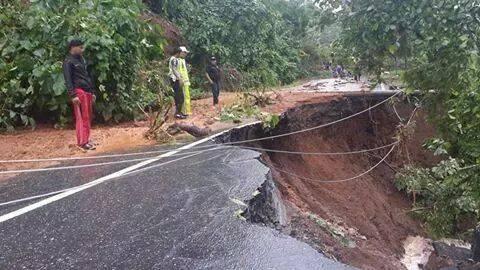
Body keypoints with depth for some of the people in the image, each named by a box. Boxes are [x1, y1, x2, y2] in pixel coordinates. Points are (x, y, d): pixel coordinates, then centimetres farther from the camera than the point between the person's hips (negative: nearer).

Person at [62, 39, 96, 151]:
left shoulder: (81, 59, 20)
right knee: (81, 118, -8)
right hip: (79, 91, -8)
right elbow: (68, 80, -12)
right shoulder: (68, 62, -5)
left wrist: (92, 91, 21)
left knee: (88, 117, 9)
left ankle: (86, 140, 16)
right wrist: (73, 95, -19)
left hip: (87, 91, 8)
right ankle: (82, 142, -5)